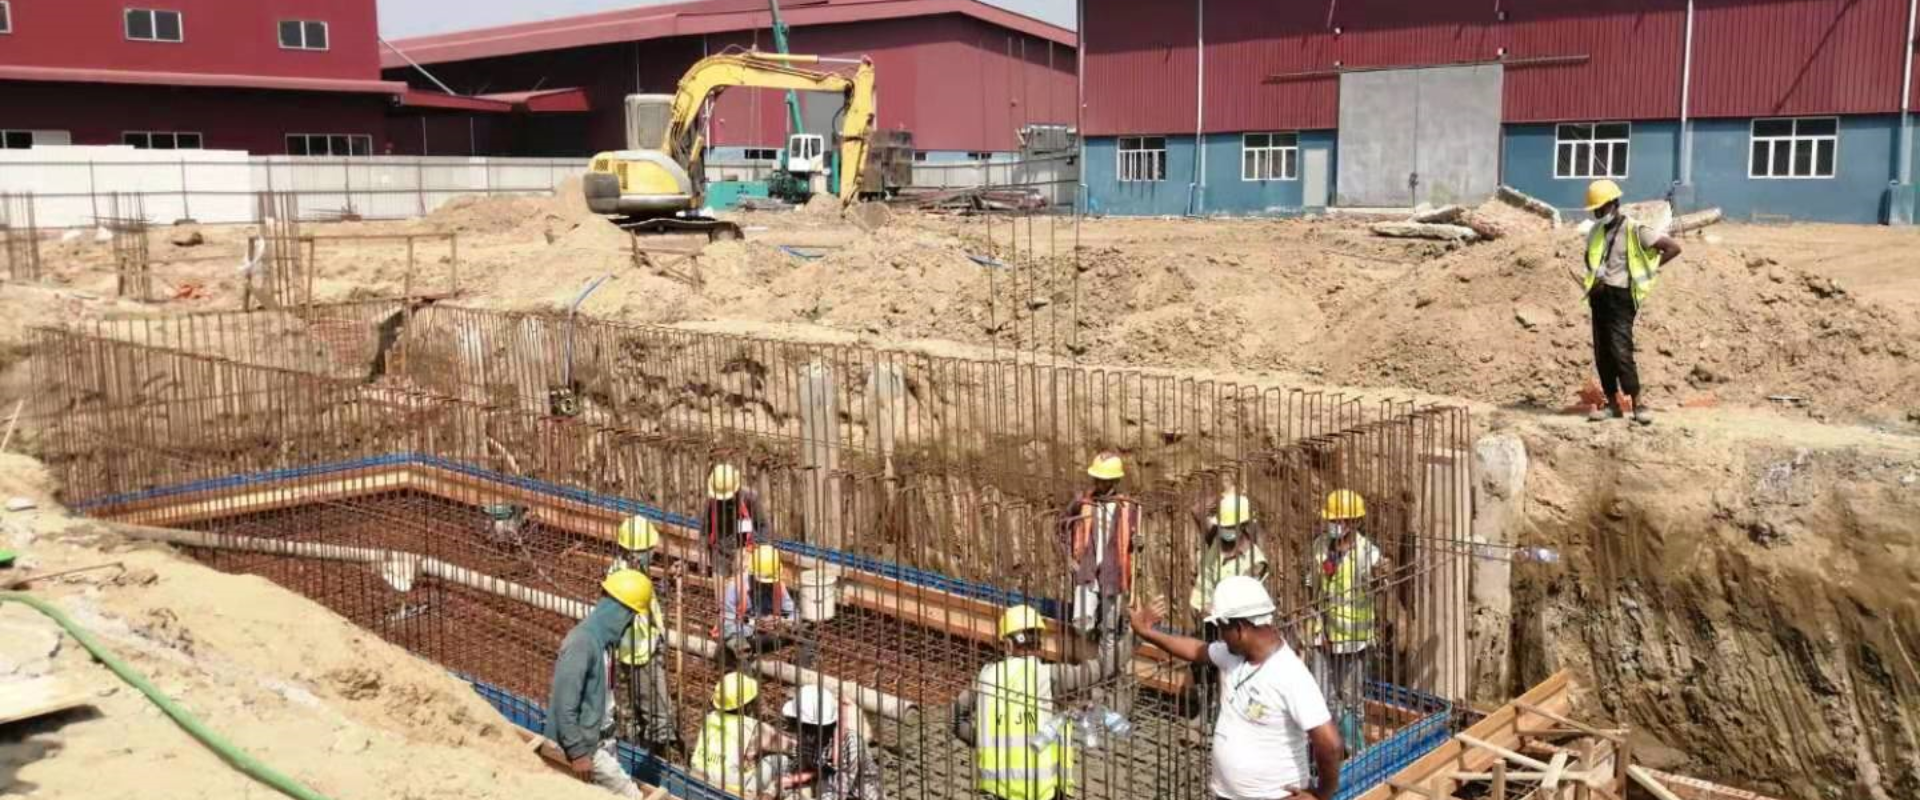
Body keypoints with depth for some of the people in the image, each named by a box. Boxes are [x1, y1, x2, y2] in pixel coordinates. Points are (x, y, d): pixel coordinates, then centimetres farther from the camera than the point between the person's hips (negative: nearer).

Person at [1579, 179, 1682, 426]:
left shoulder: (1635, 230, -9)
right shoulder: (1597, 230, 12)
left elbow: (1674, 247, -8)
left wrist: (1649, 268, -5)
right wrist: (1592, 280, 7)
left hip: (1621, 297, -7)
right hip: (1600, 296, 7)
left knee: (1620, 350, -14)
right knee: (1602, 353, 5)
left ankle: (1639, 404, -6)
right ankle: (1612, 404, 12)